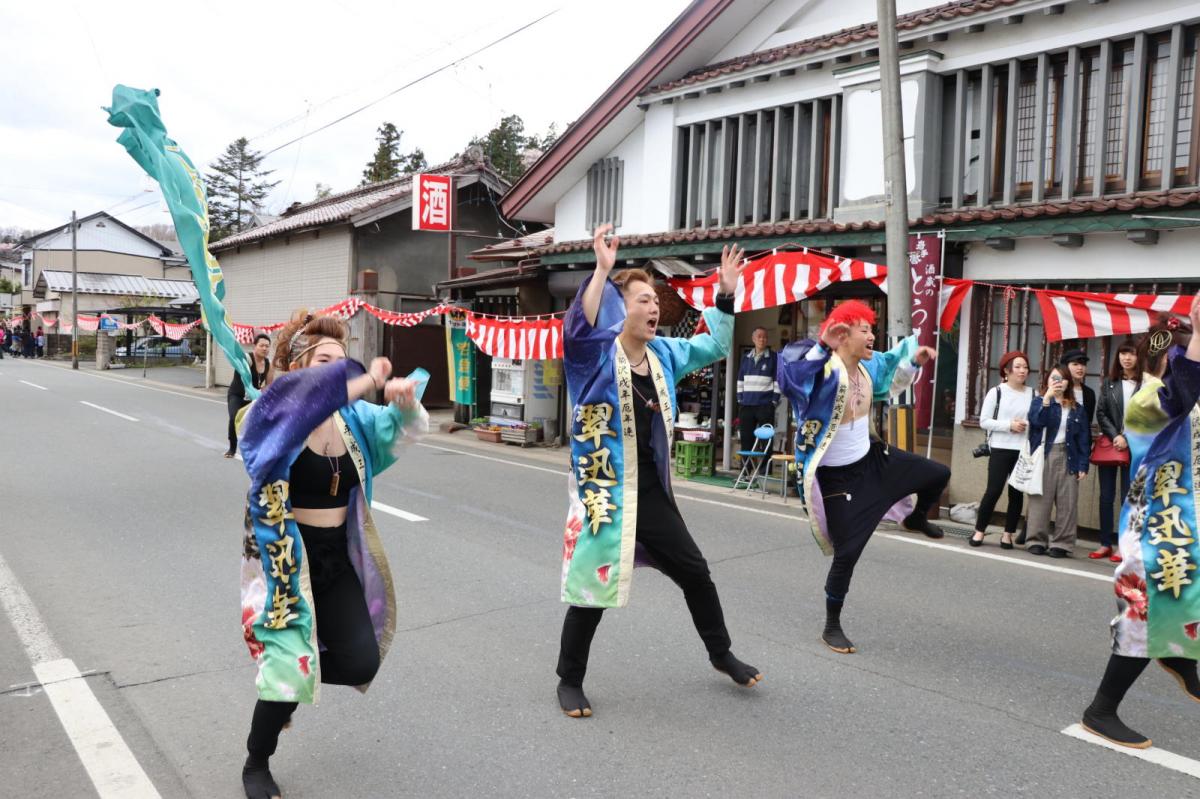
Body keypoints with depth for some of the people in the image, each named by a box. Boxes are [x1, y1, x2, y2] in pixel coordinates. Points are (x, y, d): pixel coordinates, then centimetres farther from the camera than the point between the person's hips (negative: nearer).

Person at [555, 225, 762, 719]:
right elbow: (579, 327, -35)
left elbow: (713, 347, 18)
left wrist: (726, 293, 7)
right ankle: (569, 680, 24)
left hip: (652, 491, 6)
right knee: (593, 587, 2)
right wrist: (602, 270, -42)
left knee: (695, 573, 15)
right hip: (603, 492, -6)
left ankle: (720, 654, 38)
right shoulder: (597, 352, -12)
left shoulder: (663, 353, 7)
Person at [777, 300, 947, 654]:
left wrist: (915, 361, 5)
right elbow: (789, 369, -47)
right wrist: (823, 344, -49)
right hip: (838, 476, -8)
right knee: (847, 552, -4)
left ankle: (915, 518, 49)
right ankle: (831, 627, 17)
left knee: (939, 475, 16)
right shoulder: (826, 371, -28)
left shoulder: (868, 366, -4)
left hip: (872, 458, 8)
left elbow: (890, 378, 19)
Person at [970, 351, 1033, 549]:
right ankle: (979, 531, 9)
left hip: (1024, 451, 2)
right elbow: (984, 421, -3)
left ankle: (1008, 533, 16)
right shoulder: (996, 392, 0)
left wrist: (1030, 426, -10)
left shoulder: (1033, 394, 5)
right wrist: (1009, 425, -12)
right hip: (1000, 449, -2)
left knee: (1017, 493, 5)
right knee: (993, 490, -4)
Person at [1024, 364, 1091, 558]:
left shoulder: (1077, 408, 11)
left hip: (1068, 458, 2)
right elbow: (1037, 420, -15)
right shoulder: (1039, 402, 6)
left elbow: (1084, 438, 9)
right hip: (1044, 456, -2)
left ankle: (1062, 543, 7)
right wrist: (1047, 398, -23)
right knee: (1040, 500, 0)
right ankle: (1036, 541, 7)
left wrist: (1083, 465, 1)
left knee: (1067, 503, 1)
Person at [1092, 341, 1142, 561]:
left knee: (1128, 498, 0)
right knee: (1106, 497, 6)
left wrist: (1128, 439, -11)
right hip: (1109, 445, 3)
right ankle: (1105, 544, 13)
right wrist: (1115, 436, -9)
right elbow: (1101, 414, 4)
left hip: (1133, 448, -3)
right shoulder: (1108, 383, 8)